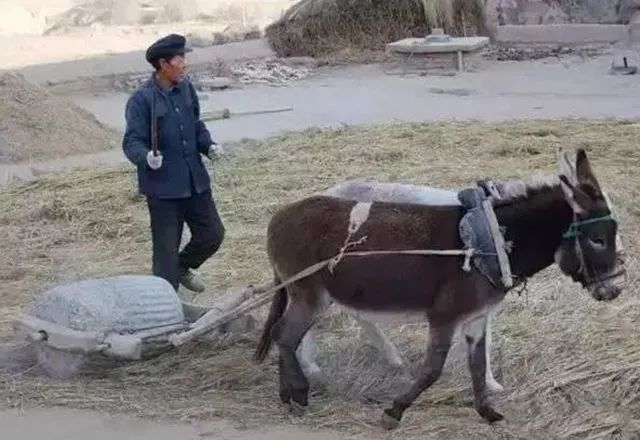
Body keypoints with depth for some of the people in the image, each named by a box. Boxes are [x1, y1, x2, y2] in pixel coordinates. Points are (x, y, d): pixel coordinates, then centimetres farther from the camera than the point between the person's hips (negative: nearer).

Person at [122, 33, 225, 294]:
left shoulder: (186, 89, 4)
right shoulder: (142, 99, -15)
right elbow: (132, 142, -17)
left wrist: (208, 146, -1)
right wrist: (146, 157, -37)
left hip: (195, 181, 6)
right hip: (163, 186, -6)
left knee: (212, 234, 14)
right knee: (166, 248, 2)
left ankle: (183, 267, 41)